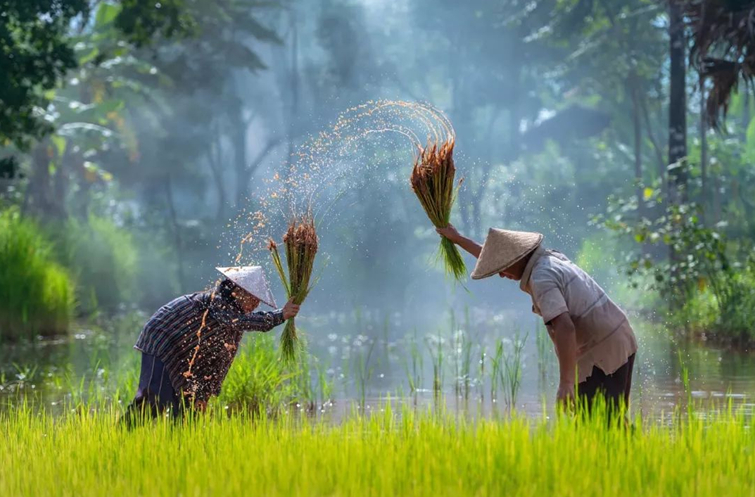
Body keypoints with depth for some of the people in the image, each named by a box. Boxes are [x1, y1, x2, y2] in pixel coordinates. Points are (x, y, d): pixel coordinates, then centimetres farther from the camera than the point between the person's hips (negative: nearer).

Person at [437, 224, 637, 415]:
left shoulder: (541, 278, -18)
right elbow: (500, 258, 30)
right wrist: (457, 238, 38)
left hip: (602, 354, -10)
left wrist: (565, 383, -33)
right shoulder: (549, 259, 13)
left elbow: (564, 327, -30)